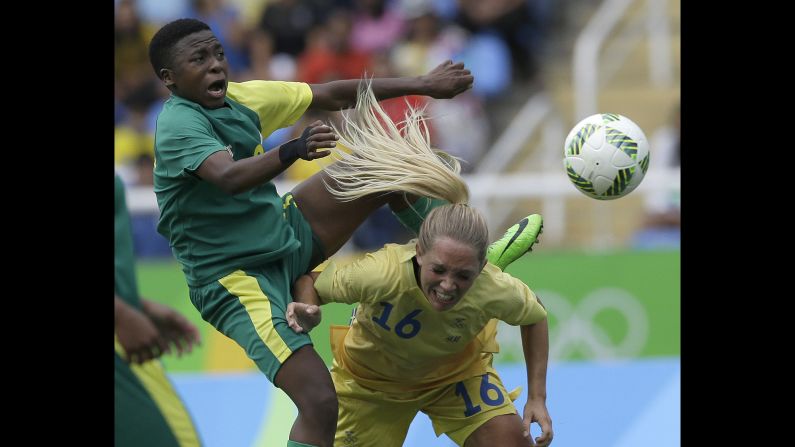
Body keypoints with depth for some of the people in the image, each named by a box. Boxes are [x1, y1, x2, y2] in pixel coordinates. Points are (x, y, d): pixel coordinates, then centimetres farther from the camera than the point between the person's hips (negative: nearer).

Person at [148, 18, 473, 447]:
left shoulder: (240, 97, 1)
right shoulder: (178, 125, -22)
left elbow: (334, 95, 11)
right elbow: (229, 177, -41)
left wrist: (421, 84, 13)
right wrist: (294, 150, -58)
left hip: (287, 237, 9)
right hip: (233, 279, -9)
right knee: (320, 402, -24)